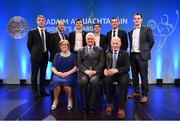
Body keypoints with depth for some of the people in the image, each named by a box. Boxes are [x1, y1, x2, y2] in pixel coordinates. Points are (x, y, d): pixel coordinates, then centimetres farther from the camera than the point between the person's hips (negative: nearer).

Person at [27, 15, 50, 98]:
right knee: (34, 74, 2)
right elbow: (29, 44, -1)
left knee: (43, 74, 10)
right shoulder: (32, 32, -2)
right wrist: (33, 53, -1)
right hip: (36, 56, -4)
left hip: (45, 56, 4)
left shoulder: (47, 33, 11)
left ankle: (42, 90, 20)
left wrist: (47, 52, 4)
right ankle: (35, 91, 12)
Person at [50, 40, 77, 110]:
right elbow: (53, 68, 11)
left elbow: (75, 67, 4)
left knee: (65, 82, -36)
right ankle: (55, 100, -11)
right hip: (58, 74, 2)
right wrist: (57, 73, -11)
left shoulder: (72, 55, 14)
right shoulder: (57, 55, 18)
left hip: (69, 75, -1)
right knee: (56, 81, -34)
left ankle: (69, 99, -9)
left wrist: (68, 73, -12)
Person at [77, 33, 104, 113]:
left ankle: (92, 106, -23)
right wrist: (86, 71, -10)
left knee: (94, 81, -34)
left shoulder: (100, 50, 17)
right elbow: (79, 63, 8)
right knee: (82, 81, -32)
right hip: (84, 72, 1)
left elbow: (101, 62, 5)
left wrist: (94, 71, -11)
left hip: (95, 72, -1)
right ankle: (84, 105, -19)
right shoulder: (81, 50, 19)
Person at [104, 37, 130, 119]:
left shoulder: (125, 54, 5)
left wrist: (116, 70, -25)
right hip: (110, 74, 2)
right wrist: (105, 70, -17)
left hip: (121, 74, -2)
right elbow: (105, 66, 9)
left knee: (124, 82, -35)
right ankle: (109, 104, -16)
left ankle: (121, 108, -28)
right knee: (106, 80, -33)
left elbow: (127, 68, -7)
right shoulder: (108, 54, 14)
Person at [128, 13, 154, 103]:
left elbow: (151, 41, 2)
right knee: (134, 75, 10)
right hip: (133, 55, 5)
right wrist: (131, 52, 8)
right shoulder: (130, 32, 14)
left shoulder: (147, 30, 1)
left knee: (143, 76, -3)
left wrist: (146, 51, 3)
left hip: (142, 55, -5)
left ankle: (145, 94, 4)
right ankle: (136, 92, 21)